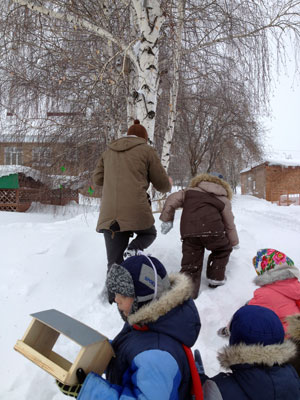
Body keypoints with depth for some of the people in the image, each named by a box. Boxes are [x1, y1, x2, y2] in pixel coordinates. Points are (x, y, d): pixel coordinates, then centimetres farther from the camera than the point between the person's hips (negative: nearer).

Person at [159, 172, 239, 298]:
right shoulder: (223, 200, 22)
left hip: (188, 233, 2)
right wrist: (234, 243, 41)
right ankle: (216, 278, 32)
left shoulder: (190, 192, 24)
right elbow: (229, 225, 27)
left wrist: (167, 220, 20)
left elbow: (172, 200, 12)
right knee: (223, 249, 30)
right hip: (212, 232, -1)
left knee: (190, 266, 9)